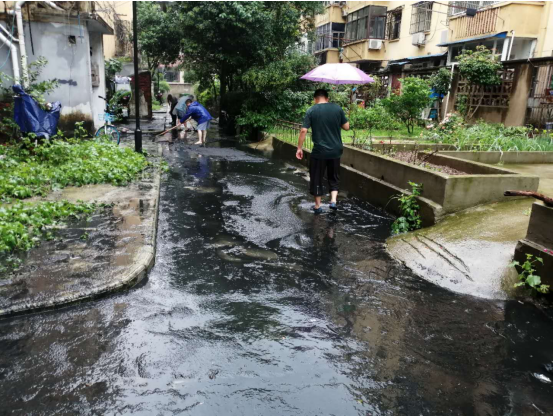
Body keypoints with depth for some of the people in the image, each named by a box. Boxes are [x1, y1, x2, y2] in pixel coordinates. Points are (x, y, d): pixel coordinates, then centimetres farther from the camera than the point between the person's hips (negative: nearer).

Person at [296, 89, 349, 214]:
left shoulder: (311, 111, -4)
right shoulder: (338, 108, 1)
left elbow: (303, 131, -10)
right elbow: (346, 127, 5)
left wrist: (299, 148, -2)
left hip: (319, 151, -2)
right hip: (335, 150, 2)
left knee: (316, 178, 11)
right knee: (334, 177, 20)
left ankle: (318, 206, 18)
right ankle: (333, 201, 6)